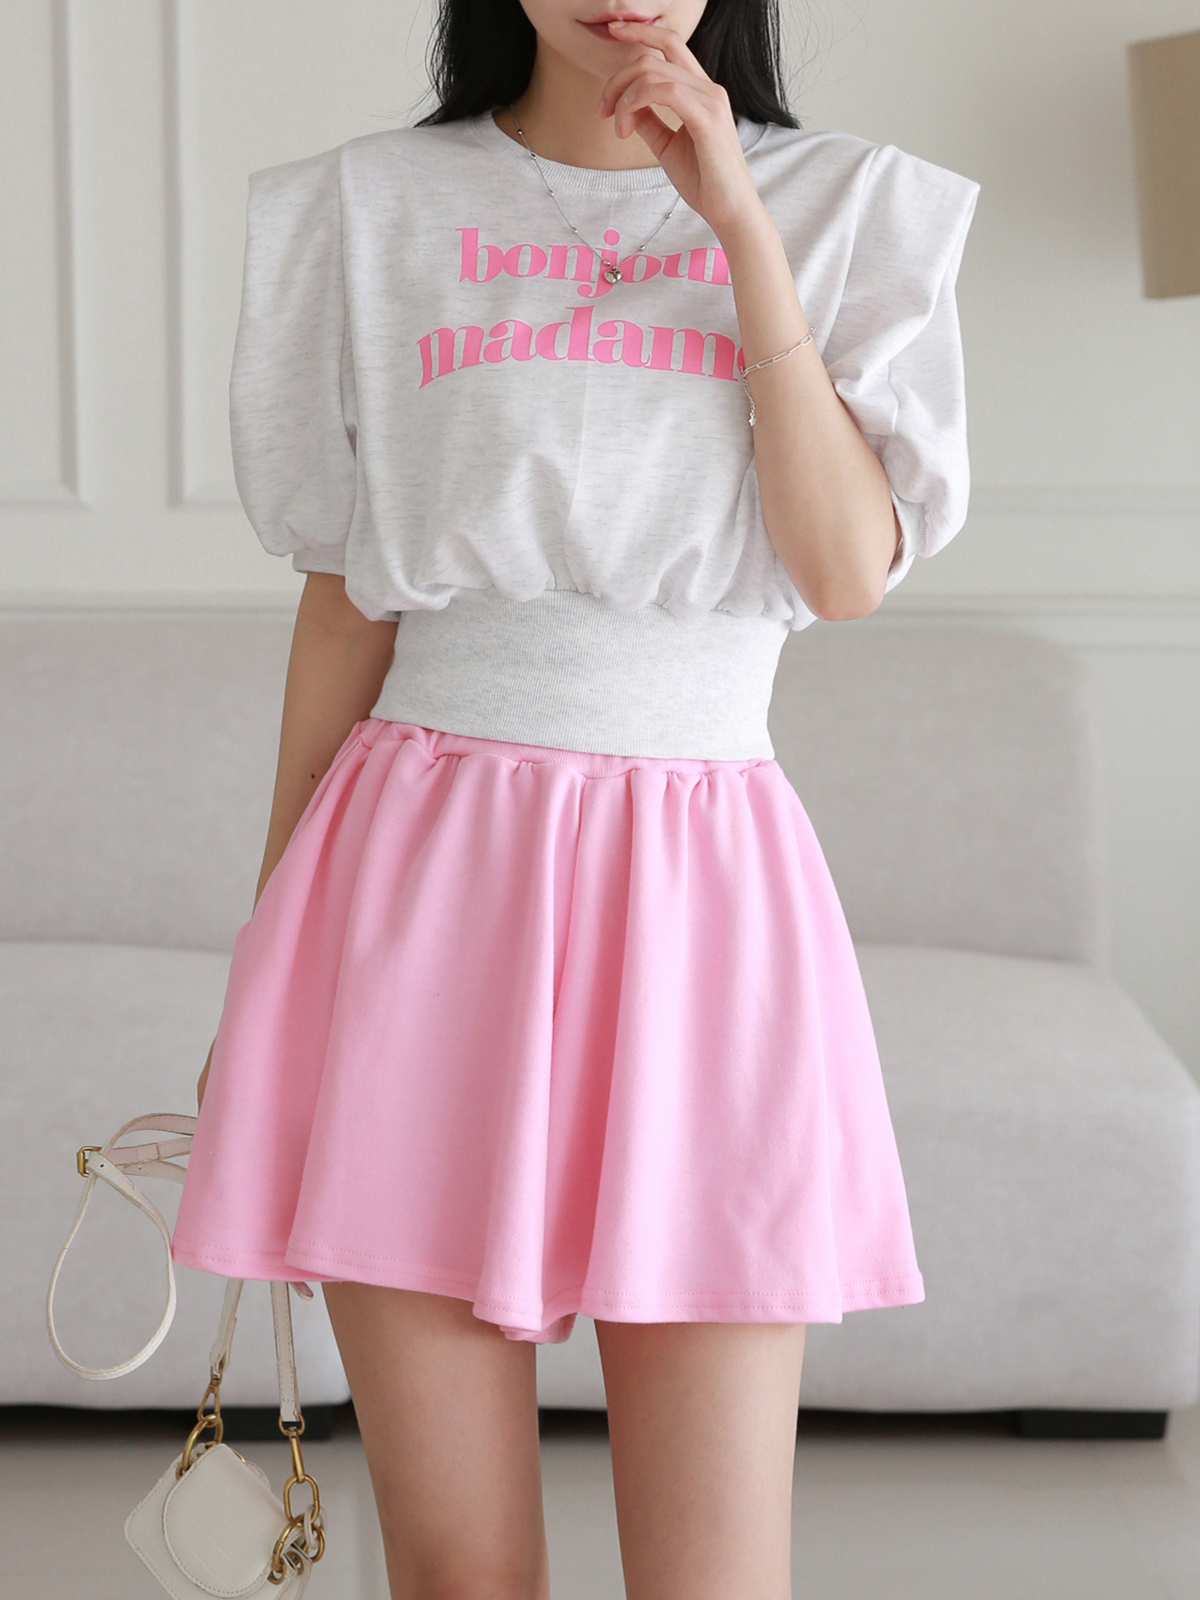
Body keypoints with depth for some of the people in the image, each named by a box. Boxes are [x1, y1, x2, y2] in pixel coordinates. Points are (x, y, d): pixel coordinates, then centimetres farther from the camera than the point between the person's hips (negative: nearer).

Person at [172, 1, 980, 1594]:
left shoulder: (849, 206, 8)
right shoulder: (371, 209, 9)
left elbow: (850, 570, -4)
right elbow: (343, 599, 11)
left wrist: (743, 231, -8)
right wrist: (267, 963, 11)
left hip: (701, 882, 0)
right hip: (422, 868, 1)